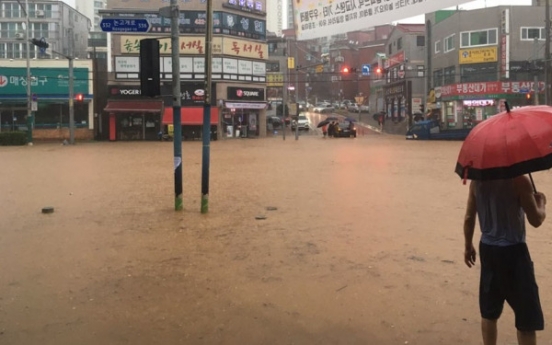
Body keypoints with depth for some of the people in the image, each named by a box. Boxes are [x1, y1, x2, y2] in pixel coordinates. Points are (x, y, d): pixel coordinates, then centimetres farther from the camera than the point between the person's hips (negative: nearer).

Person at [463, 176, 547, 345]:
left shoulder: (478, 180, 0)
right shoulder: (519, 181, -16)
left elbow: (469, 217, 5)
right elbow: (536, 220, -11)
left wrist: (468, 246, 17)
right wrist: (541, 202, 10)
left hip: (487, 249, 6)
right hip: (513, 250, -5)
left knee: (489, 312, 17)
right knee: (527, 315, 6)